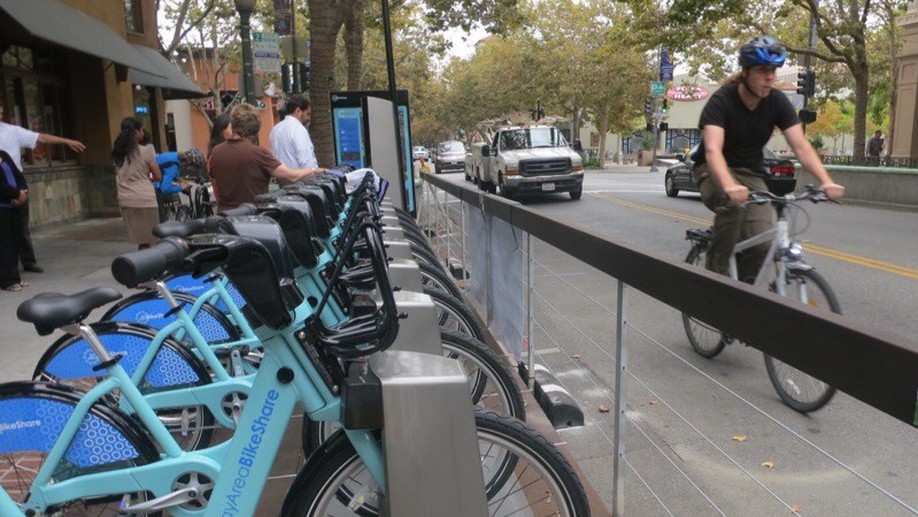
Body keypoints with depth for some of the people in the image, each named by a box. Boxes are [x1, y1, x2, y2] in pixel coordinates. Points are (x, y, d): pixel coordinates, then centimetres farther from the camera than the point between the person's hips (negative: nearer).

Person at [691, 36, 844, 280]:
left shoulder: (778, 101, -9)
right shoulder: (721, 101, -22)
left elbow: (801, 146, -15)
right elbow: (712, 150, -38)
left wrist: (826, 181, -32)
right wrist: (730, 186, -56)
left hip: (751, 173, 4)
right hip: (716, 171, -4)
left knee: (762, 243, -16)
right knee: (733, 205, -38)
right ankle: (716, 274, -22)